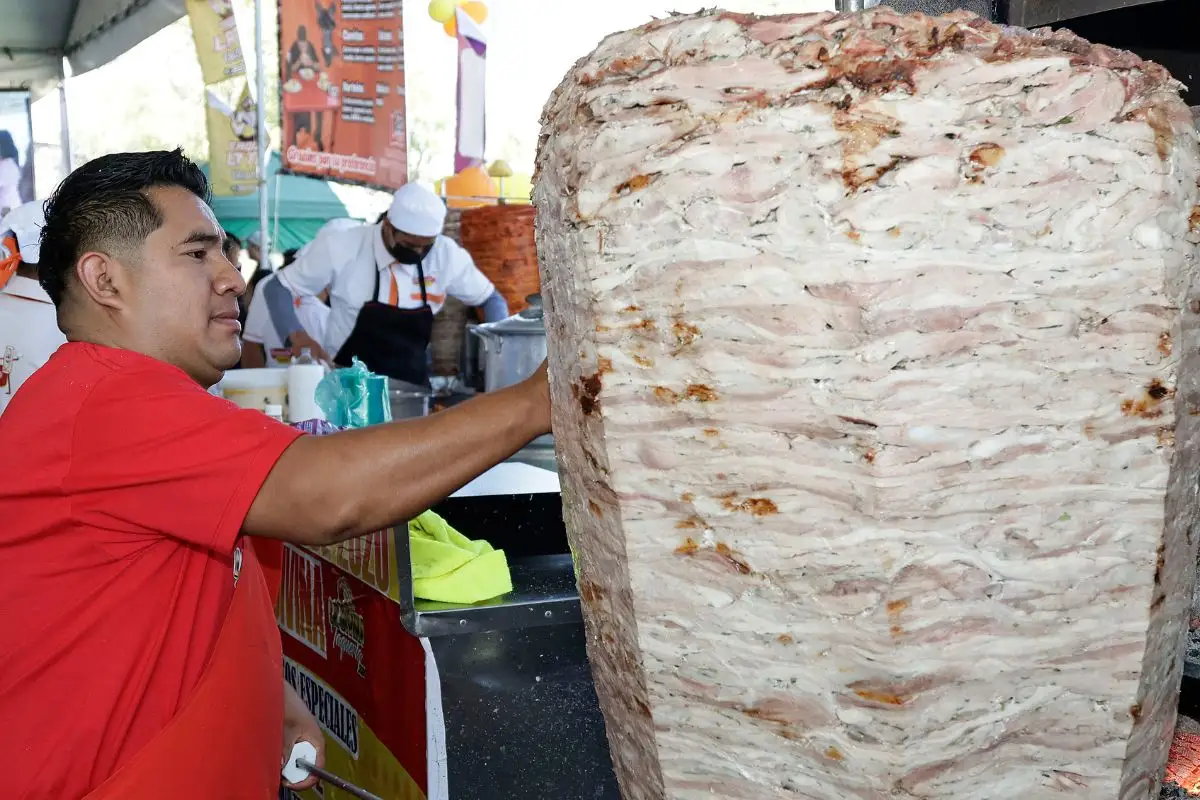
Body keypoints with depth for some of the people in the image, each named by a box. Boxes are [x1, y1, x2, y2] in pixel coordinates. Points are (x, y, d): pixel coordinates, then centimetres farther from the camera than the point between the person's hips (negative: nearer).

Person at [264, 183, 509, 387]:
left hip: (412, 389, 3)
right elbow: (279, 289, -2)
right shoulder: (342, 248, -13)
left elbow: (491, 299, 10)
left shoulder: (447, 254, -6)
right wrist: (296, 334, -21)